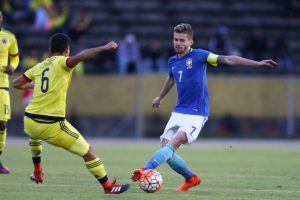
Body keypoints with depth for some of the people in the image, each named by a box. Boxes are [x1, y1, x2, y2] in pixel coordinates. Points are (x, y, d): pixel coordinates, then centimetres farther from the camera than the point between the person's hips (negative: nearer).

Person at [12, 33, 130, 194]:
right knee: (87, 152, 3)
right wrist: (104, 48, -24)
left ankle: (37, 172, 48)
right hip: (52, 126, -6)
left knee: (34, 135, 44)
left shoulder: (38, 67, 12)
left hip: (30, 121, 6)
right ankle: (108, 186, 4)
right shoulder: (61, 63, -4)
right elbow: (79, 57, -25)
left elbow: (16, 83, 17)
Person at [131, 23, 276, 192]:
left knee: (172, 145, -24)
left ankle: (145, 171, -35)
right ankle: (191, 178, 20)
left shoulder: (198, 56, -8)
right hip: (178, 112, 7)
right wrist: (160, 98, 50)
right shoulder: (172, 61, 10)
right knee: (166, 152, 0)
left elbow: (227, 59, -16)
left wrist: (257, 63, -23)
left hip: (196, 114, -7)